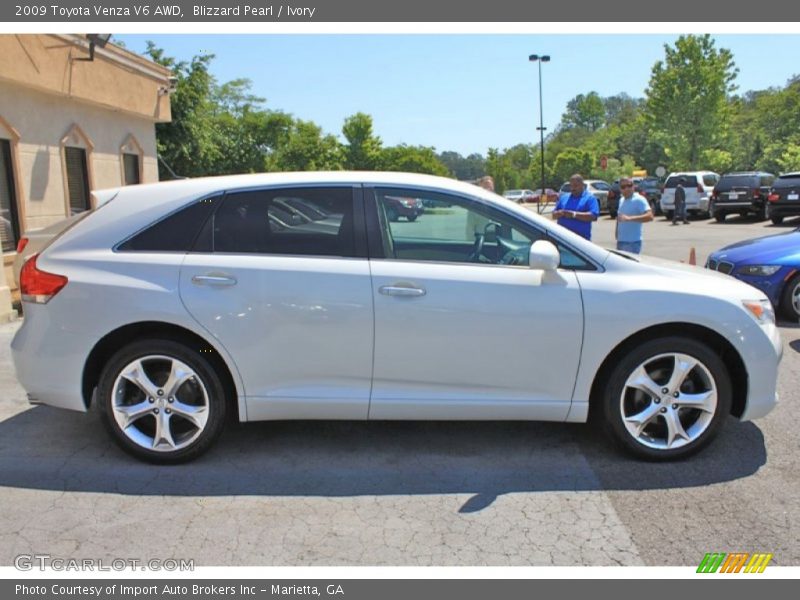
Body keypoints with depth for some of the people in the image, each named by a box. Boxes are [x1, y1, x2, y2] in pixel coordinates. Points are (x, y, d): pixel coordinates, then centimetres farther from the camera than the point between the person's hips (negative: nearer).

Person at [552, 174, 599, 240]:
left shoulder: (590, 198, 2)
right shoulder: (564, 197, 17)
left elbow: (593, 216, -12)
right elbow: (554, 214, 15)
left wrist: (574, 214, -19)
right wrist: (560, 213, -9)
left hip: (581, 238, -4)